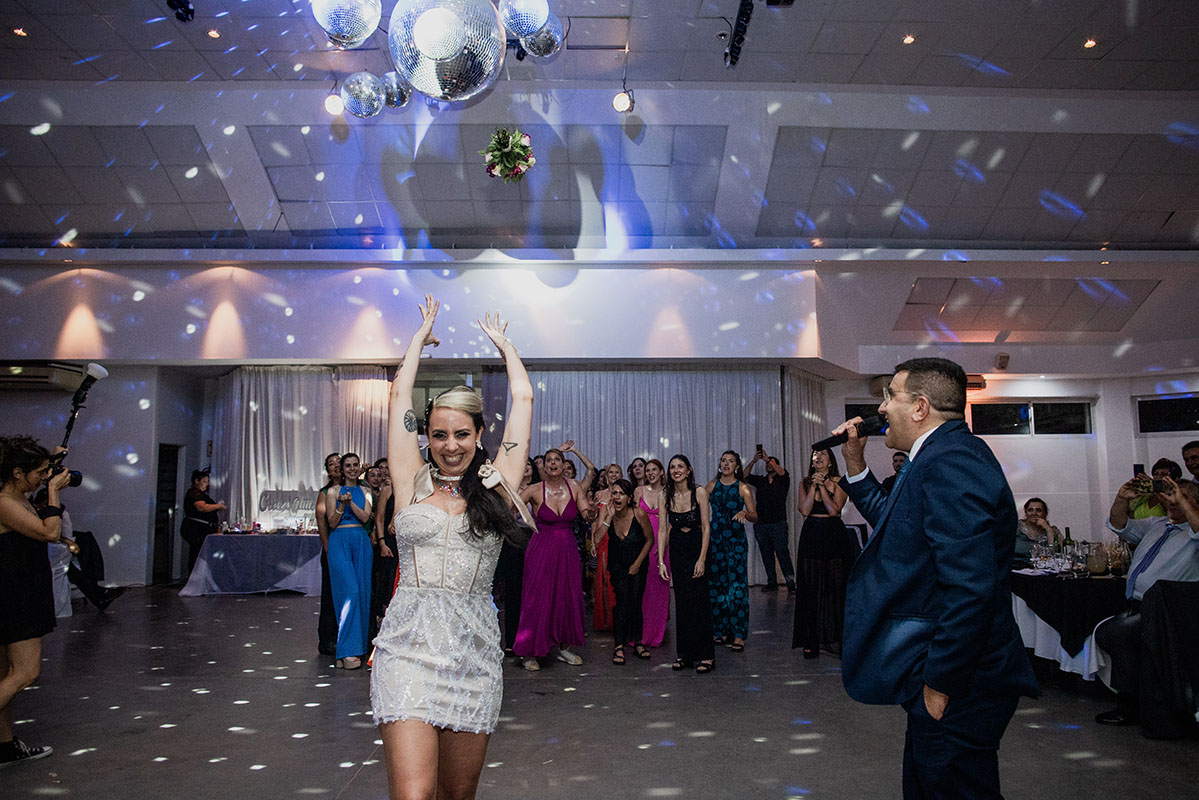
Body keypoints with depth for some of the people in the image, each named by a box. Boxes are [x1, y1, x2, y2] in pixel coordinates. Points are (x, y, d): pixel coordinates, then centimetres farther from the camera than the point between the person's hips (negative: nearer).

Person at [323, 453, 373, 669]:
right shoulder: (333, 491, 5)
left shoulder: (365, 491, 13)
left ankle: (359, 645, 14)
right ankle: (347, 652, -15)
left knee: (362, 592, 2)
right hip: (340, 542, -4)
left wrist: (350, 501, -14)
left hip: (361, 542, 4)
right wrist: (341, 505, -17)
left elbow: (365, 517, -1)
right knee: (349, 592, -15)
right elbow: (332, 523, -1)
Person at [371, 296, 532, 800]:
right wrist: (422, 334, 24)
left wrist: (501, 342, 26)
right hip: (410, 645, -1)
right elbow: (400, 393, 12)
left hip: (474, 650, 1)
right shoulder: (413, 482, 7)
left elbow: (523, 398, 12)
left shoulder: (496, 485, 8)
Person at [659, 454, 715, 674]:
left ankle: (706, 656, 1)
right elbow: (662, 529, -2)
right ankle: (684, 654, 14)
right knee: (682, 602, 6)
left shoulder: (699, 492, -11)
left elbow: (706, 528, -11)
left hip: (696, 547, -3)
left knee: (699, 601, -6)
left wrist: (702, 559, -16)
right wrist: (661, 561, -8)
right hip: (677, 549, 3)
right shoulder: (666, 495, -3)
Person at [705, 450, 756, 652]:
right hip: (715, 538, 3)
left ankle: (739, 635, -4)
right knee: (716, 584, 4)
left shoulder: (743, 488, 0)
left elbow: (755, 516, -3)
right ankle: (722, 630, 15)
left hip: (736, 539, -3)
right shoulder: (712, 485, 8)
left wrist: (744, 513, -22)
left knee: (736, 584, -7)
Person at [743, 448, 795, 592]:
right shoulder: (760, 480, 15)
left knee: (782, 553, -9)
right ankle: (772, 583, 12)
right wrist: (754, 460, -6)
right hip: (761, 524, 4)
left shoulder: (783, 480, 5)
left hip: (778, 523, -4)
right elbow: (745, 476, 5)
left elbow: (782, 472, -16)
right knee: (766, 555, 6)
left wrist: (768, 459, -12)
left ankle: (791, 583, -7)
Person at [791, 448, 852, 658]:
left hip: (834, 538, -2)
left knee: (835, 588, -3)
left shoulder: (839, 482, 2)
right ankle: (811, 642, 7)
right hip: (811, 537, 2)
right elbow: (805, 510, -4)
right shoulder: (805, 483, 10)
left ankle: (839, 639, 4)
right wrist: (814, 486, -7)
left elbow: (834, 509, -10)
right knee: (811, 589, 2)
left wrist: (822, 486, -10)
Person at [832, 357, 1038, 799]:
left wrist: (939, 685, -22)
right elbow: (892, 523, 23)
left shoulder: (950, 461, -23)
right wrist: (855, 464, 14)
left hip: (958, 689, -11)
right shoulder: (943, 455, 11)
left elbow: (970, 588, -29)